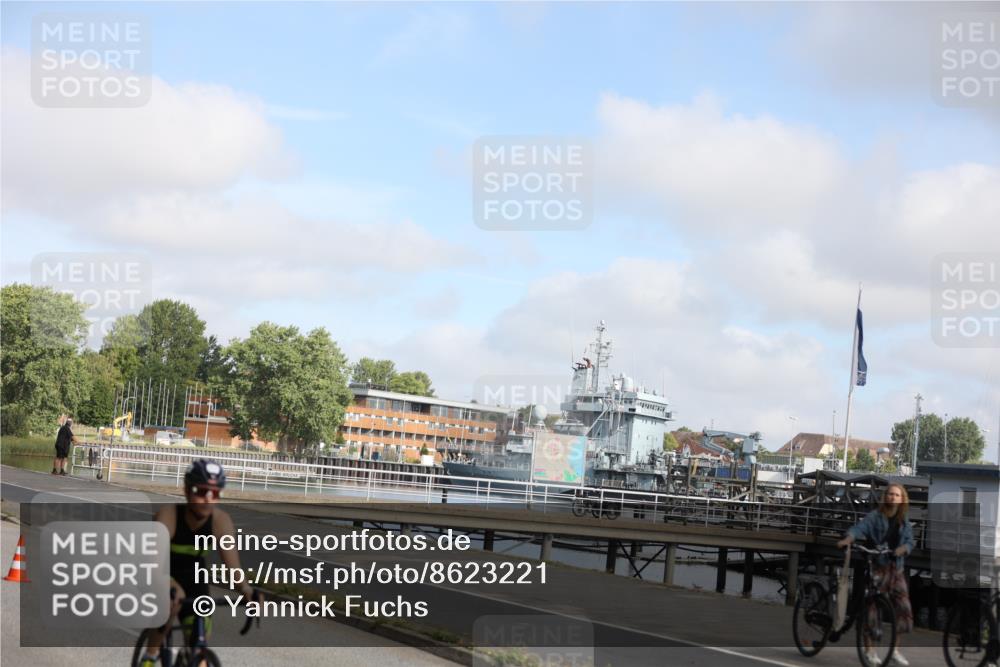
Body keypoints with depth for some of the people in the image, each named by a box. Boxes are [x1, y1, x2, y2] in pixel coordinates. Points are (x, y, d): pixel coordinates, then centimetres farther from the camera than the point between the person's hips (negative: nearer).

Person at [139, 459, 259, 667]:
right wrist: (172, 586, -61)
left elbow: (233, 565, -30)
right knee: (171, 601, -33)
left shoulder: (221, 521, -23)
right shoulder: (168, 514, -32)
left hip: (192, 576, 3)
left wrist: (247, 591, -49)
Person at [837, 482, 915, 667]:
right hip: (877, 566, -5)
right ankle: (870, 650, 4)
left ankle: (895, 650, 17)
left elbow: (910, 541, 2)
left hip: (896, 568, 5)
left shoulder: (905, 522, 12)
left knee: (903, 607, 3)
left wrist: (903, 548, -21)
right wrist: (848, 538, -41)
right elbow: (860, 527, -21)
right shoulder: (875, 516, -5)